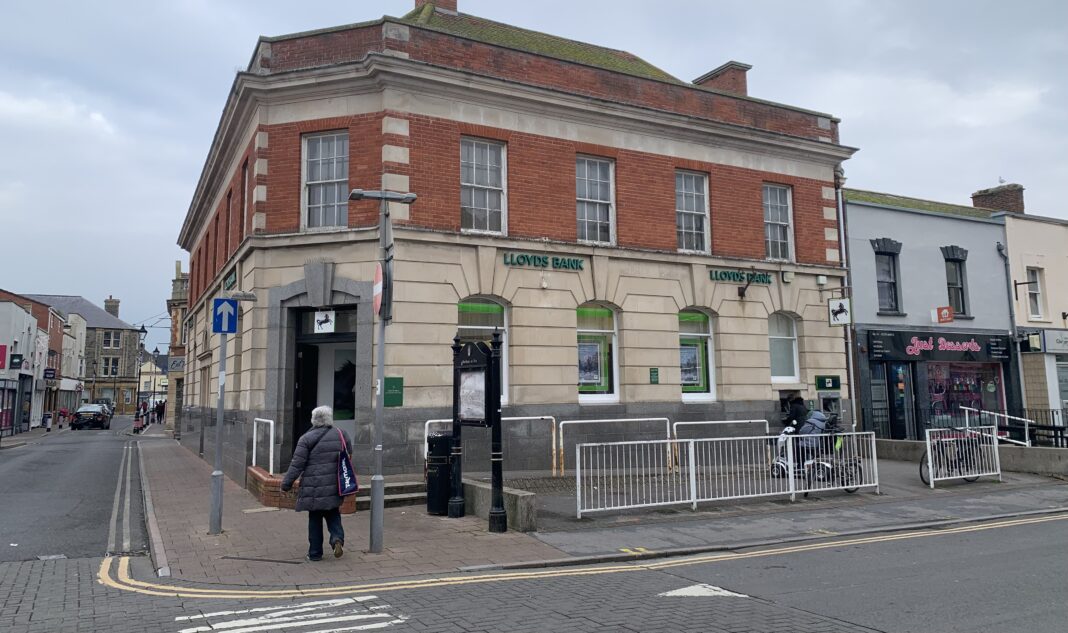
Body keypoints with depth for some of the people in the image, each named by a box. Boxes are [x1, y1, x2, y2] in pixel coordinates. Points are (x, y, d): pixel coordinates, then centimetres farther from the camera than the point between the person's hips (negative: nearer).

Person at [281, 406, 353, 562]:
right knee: (333, 515, 18)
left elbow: (296, 465, -9)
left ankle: (315, 553, 17)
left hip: (314, 489, -3)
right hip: (335, 488, 3)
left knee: (315, 519, 10)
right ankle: (337, 537, -6)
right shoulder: (342, 435, 3)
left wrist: (286, 484, 0)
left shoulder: (306, 439, -8)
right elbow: (349, 458, 13)